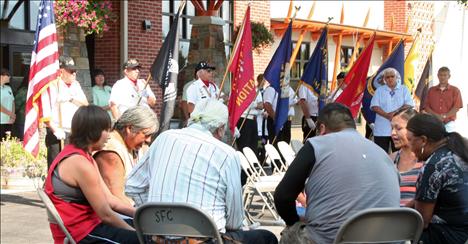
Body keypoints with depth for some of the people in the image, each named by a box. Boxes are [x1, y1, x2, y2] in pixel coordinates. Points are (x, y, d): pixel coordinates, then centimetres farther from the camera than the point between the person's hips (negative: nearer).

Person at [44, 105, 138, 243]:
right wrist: (134, 231, -8)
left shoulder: (85, 157, 12)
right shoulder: (80, 163, -20)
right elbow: (105, 215, -18)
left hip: (87, 224, 10)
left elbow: (110, 200, 10)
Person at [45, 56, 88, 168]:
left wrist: (72, 98, -5)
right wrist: (55, 130, -20)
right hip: (58, 134, -6)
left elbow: (85, 104, 12)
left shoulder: (76, 85, 16)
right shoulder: (53, 86, -7)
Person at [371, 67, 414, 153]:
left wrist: (395, 113, -15)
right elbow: (374, 107, -1)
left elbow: (408, 105, -2)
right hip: (381, 130, 0)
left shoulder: (404, 89, 10)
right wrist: (387, 115, -15)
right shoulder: (379, 90, 11)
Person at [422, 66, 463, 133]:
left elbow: (456, 107, -1)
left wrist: (444, 116, -12)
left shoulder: (455, 90, 7)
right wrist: (436, 115, -9)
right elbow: (426, 106, 7)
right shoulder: (431, 90, 13)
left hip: (448, 124, -1)